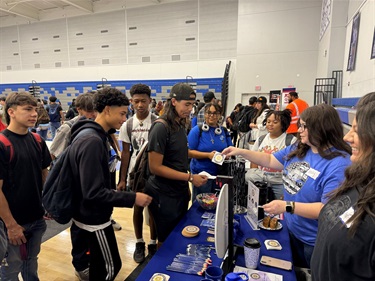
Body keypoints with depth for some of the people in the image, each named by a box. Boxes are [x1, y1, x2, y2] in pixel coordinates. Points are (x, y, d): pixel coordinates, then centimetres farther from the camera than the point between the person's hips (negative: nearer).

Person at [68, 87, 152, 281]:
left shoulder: (92, 135, 5)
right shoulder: (92, 141, -28)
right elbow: (93, 192, -30)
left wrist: (117, 192, 17)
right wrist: (132, 198, -26)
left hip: (90, 214, 10)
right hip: (94, 218, -10)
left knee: (100, 264, 25)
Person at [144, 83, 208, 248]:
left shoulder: (180, 125, 6)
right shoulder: (161, 127, -19)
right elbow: (155, 167, -21)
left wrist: (186, 186, 12)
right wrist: (190, 177, -21)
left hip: (180, 192, 8)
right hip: (164, 196, -8)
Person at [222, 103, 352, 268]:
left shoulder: (339, 164, -28)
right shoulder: (297, 149, -3)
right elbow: (270, 161, 6)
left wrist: (287, 206, -37)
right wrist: (241, 152, -2)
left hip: (315, 241, -7)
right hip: (291, 230, 7)